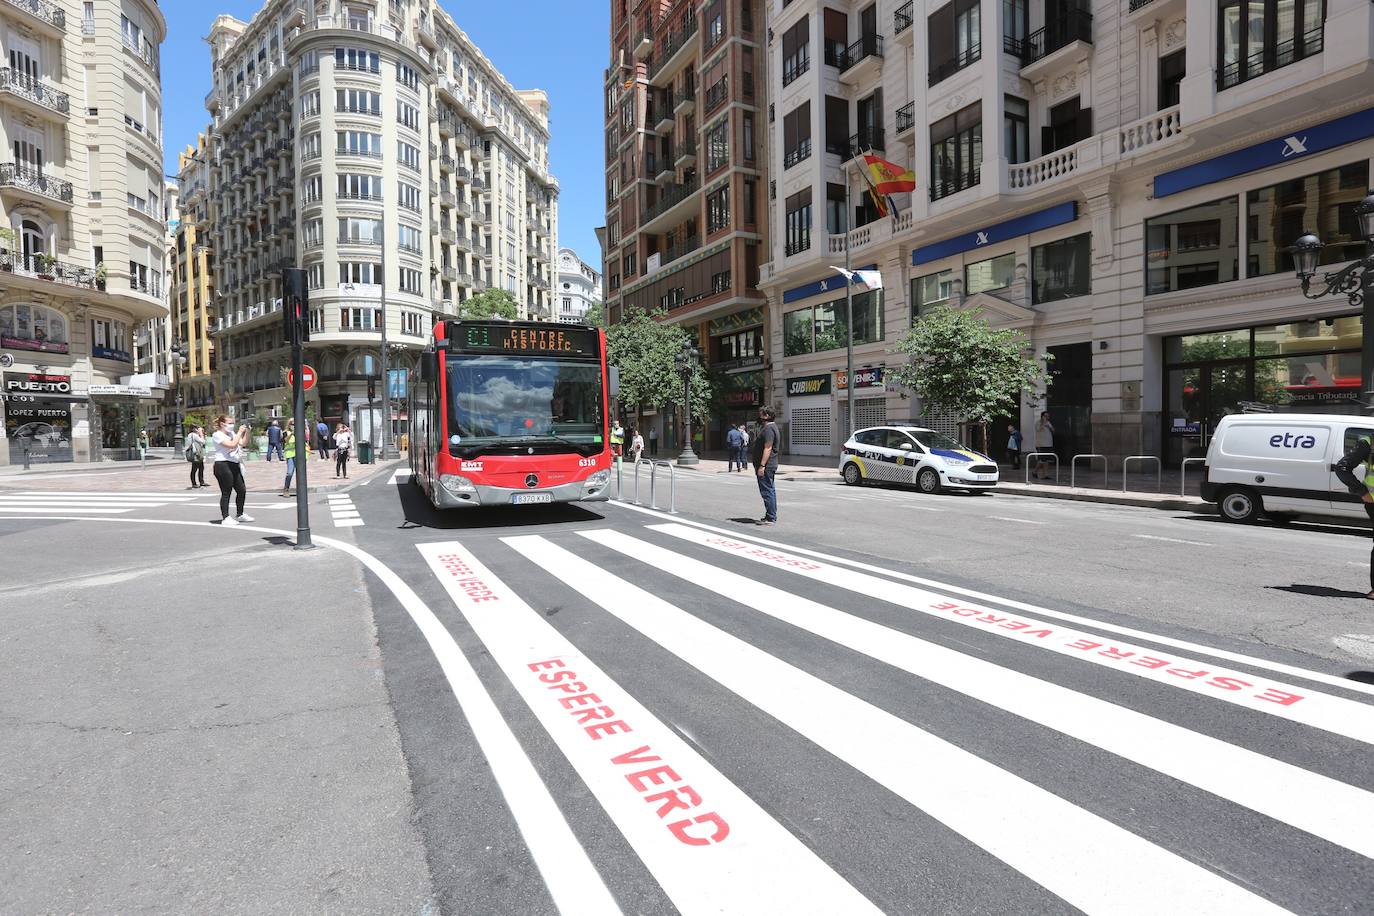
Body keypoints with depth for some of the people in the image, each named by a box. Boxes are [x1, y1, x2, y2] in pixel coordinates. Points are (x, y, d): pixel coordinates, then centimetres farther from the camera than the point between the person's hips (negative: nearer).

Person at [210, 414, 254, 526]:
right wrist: (240, 432, -17)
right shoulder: (218, 435, -9)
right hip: (223, 465, -8)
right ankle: (225, 518, 3)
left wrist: (246, 431, -1)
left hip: (234, 465, 8)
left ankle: (240, 515, 25)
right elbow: (232, 445, -22)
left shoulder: (232, 433, 14)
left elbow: (243, 443, 10)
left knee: (242, 490, 11)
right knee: (226, 492, -4)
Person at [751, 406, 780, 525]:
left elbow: (768, 448, -23)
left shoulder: (769, 429, -16)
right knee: (770, 490, 14)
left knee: (767, 491, -9)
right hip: (769, 466, 11)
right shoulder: (770, 427, 18)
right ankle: (771, 516, 20)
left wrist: (762, 466, -26)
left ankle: (770, 518, -7)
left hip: (766, 466, -11)